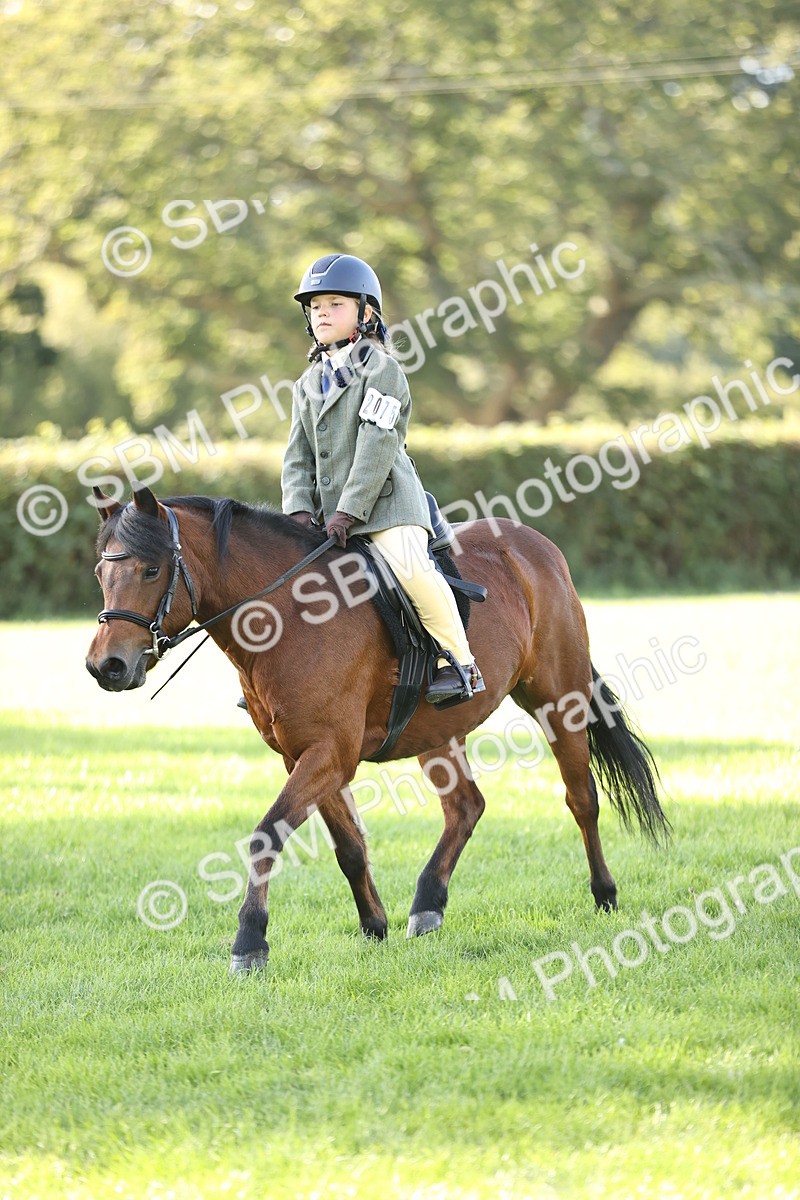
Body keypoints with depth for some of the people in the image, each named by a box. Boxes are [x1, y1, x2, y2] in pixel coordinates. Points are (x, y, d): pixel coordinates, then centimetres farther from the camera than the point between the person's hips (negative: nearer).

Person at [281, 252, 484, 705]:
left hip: (385, 501, -8)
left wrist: (349, 511, -20)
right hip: (329, 508, 8)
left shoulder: (380, 369, -5)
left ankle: (458, 663, -21)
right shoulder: (309, 383, 17)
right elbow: (299, 455, 12)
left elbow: (378, 446, -14)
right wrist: (299, 509, -6)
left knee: (409, 565, -29)